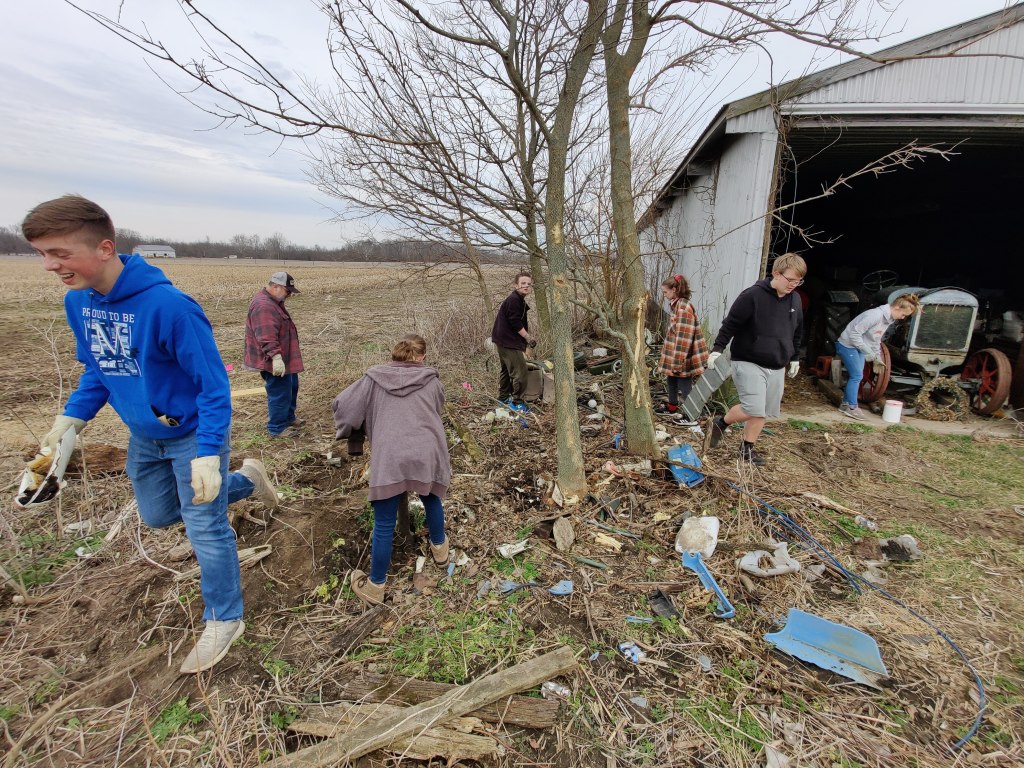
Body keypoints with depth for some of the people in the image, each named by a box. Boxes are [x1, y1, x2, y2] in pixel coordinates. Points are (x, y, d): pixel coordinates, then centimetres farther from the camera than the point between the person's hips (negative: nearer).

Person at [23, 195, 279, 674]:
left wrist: (208, 454, -28)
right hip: (144, 436, 8)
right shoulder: (77, 301, -5)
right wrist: (72, 416, -2)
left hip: (193, 433, -8)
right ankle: (245, 479, 40)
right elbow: (97, 369, 11)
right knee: (158, 515, 23)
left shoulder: (168, 305, -29)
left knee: (205, 530, 2)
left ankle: (224, 620, 23)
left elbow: (213, 384, -26)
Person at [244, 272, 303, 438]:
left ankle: (288, 418, 36)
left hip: (285, 358, 11)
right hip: (274, 362, -11)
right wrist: (275, 356, -37)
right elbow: (267, 336, -32)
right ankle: (277, 428, 8)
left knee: (291, 387, 21)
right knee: (280, 393, -3)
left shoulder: (273, 301, 14)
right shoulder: (264, 306, -22)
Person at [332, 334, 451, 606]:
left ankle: (376, 586, 23)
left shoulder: (374, 378, 12)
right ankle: (439, 548, 49)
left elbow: (341, 405, 16)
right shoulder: (432, 381, 15)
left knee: (384, 524, 9)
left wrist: (351, 431, 34)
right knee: (432, 500, 29)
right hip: (427, 455, 2)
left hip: (389, 459, -2)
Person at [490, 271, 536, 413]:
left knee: (507, 369, 21)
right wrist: (528, 338, -15)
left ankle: (503, 396, 35)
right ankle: (516, 401, 0)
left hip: (505, 340, 11)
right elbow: (515, 323, -22)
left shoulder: (519, 300, 13)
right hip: (508, 342, -11)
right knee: (520, 371, -9)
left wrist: (526, 337, 11)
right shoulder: (513, 300, -19)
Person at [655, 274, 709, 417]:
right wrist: (673, 360, 26)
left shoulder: (683, 307, -21)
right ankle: (672, 406, 39)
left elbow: (683, 337, -24)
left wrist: (678, 361, -23)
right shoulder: (677, 305, 11)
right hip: (675, 355, 10)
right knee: (671, 378, 21)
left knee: (685, 385, 0)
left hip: (683, 357, -10)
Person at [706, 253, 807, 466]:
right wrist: (717, 349, -19)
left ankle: (748, 448, 22)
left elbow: (797, 332, 21)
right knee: (753, 410, -15)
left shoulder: (795, 300, 9)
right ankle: (721, 423, 11)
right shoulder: (752, 296, -13)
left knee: (764, 412, 8)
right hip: (749, 363, -7)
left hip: (777, 367, 7)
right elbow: (730, 324, -12)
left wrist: (795, 358, 25)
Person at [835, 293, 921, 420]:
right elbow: (855, 334, -26)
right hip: (847, 345, -9)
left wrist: (877, 358, 11)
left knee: (857, 376, 9)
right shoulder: (876, 315, -26)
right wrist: (868, 352, -23)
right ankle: (852, 407, -4)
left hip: (859, 347, 9)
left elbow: (876, 339, 15)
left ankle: (845, 404, 18)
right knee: (857, 375, -10)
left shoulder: (889, 319, 4)